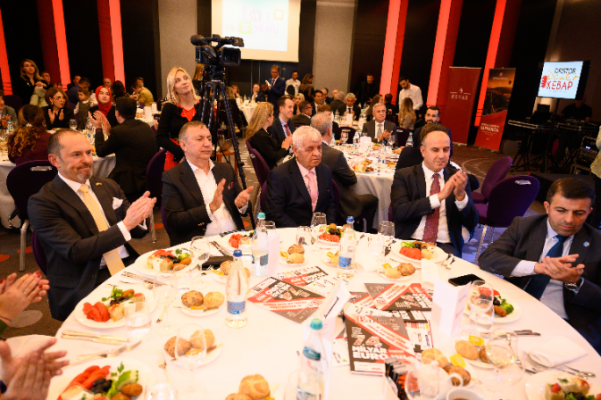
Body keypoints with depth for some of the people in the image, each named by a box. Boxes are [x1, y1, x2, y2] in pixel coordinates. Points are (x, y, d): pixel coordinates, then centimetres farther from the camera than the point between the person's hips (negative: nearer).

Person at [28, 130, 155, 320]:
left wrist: (139, 217, -12)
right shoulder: (41, 203, -5)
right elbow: (75, 251, -13)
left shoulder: (108, 186, 12)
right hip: (84, 287, -5)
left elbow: (136, 232, 13)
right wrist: (125, 224, -22)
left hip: (128, 267, 6)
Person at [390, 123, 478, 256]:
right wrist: (440, 196, -18)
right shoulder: (403, 176, 3)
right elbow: (399, 212, -13)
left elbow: (471, 224, 5)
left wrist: (461, 195, -14)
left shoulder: (456, 178, 10)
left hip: (445, 246, 2)